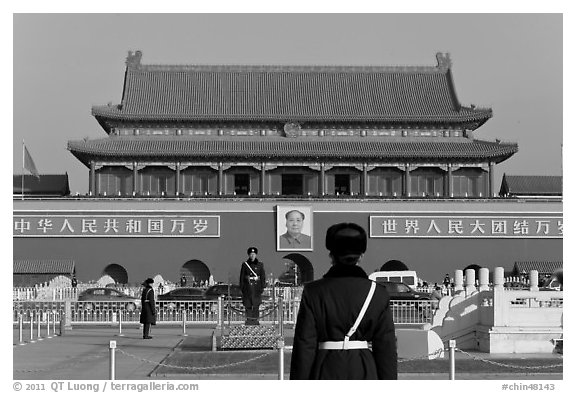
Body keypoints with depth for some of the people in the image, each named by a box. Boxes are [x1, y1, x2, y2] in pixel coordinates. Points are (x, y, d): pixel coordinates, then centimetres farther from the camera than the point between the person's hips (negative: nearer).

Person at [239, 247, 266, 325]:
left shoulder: (260, 265, 6)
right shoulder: (245, 264, 5)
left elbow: (263, 277, 8)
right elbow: (242, 276, 6)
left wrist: (262, 287, 2)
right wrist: (241, 287, 1)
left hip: (256, 286, 0)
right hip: (247, 287, 0)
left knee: (256, 304, -1)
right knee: (248, 304, 0)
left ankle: (255, 320, 4)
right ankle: (249, 319, 6)